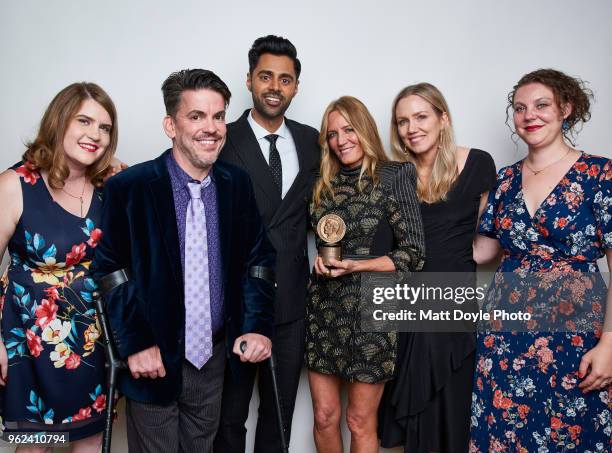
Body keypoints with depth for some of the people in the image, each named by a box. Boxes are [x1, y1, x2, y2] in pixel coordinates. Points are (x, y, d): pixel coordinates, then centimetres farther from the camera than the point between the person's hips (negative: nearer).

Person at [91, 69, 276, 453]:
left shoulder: (237, 183, -1)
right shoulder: (128, 187, -13)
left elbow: (258, 257, 3)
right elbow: (109, 271, -9)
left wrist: (258, 326, -8)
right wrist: (135, 343, -14)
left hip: (215, 358, 4)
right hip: (154, 361, -3)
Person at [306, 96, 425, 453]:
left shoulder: (394, 176, -7)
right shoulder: (325, 183, 8)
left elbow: (414, 254, -10)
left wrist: (356, 266, -19)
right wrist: (322, 259, 1)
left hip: (370, 307, -4)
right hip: (324, 308, 5)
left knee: (360, 422, 9)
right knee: (324, 416, 12)